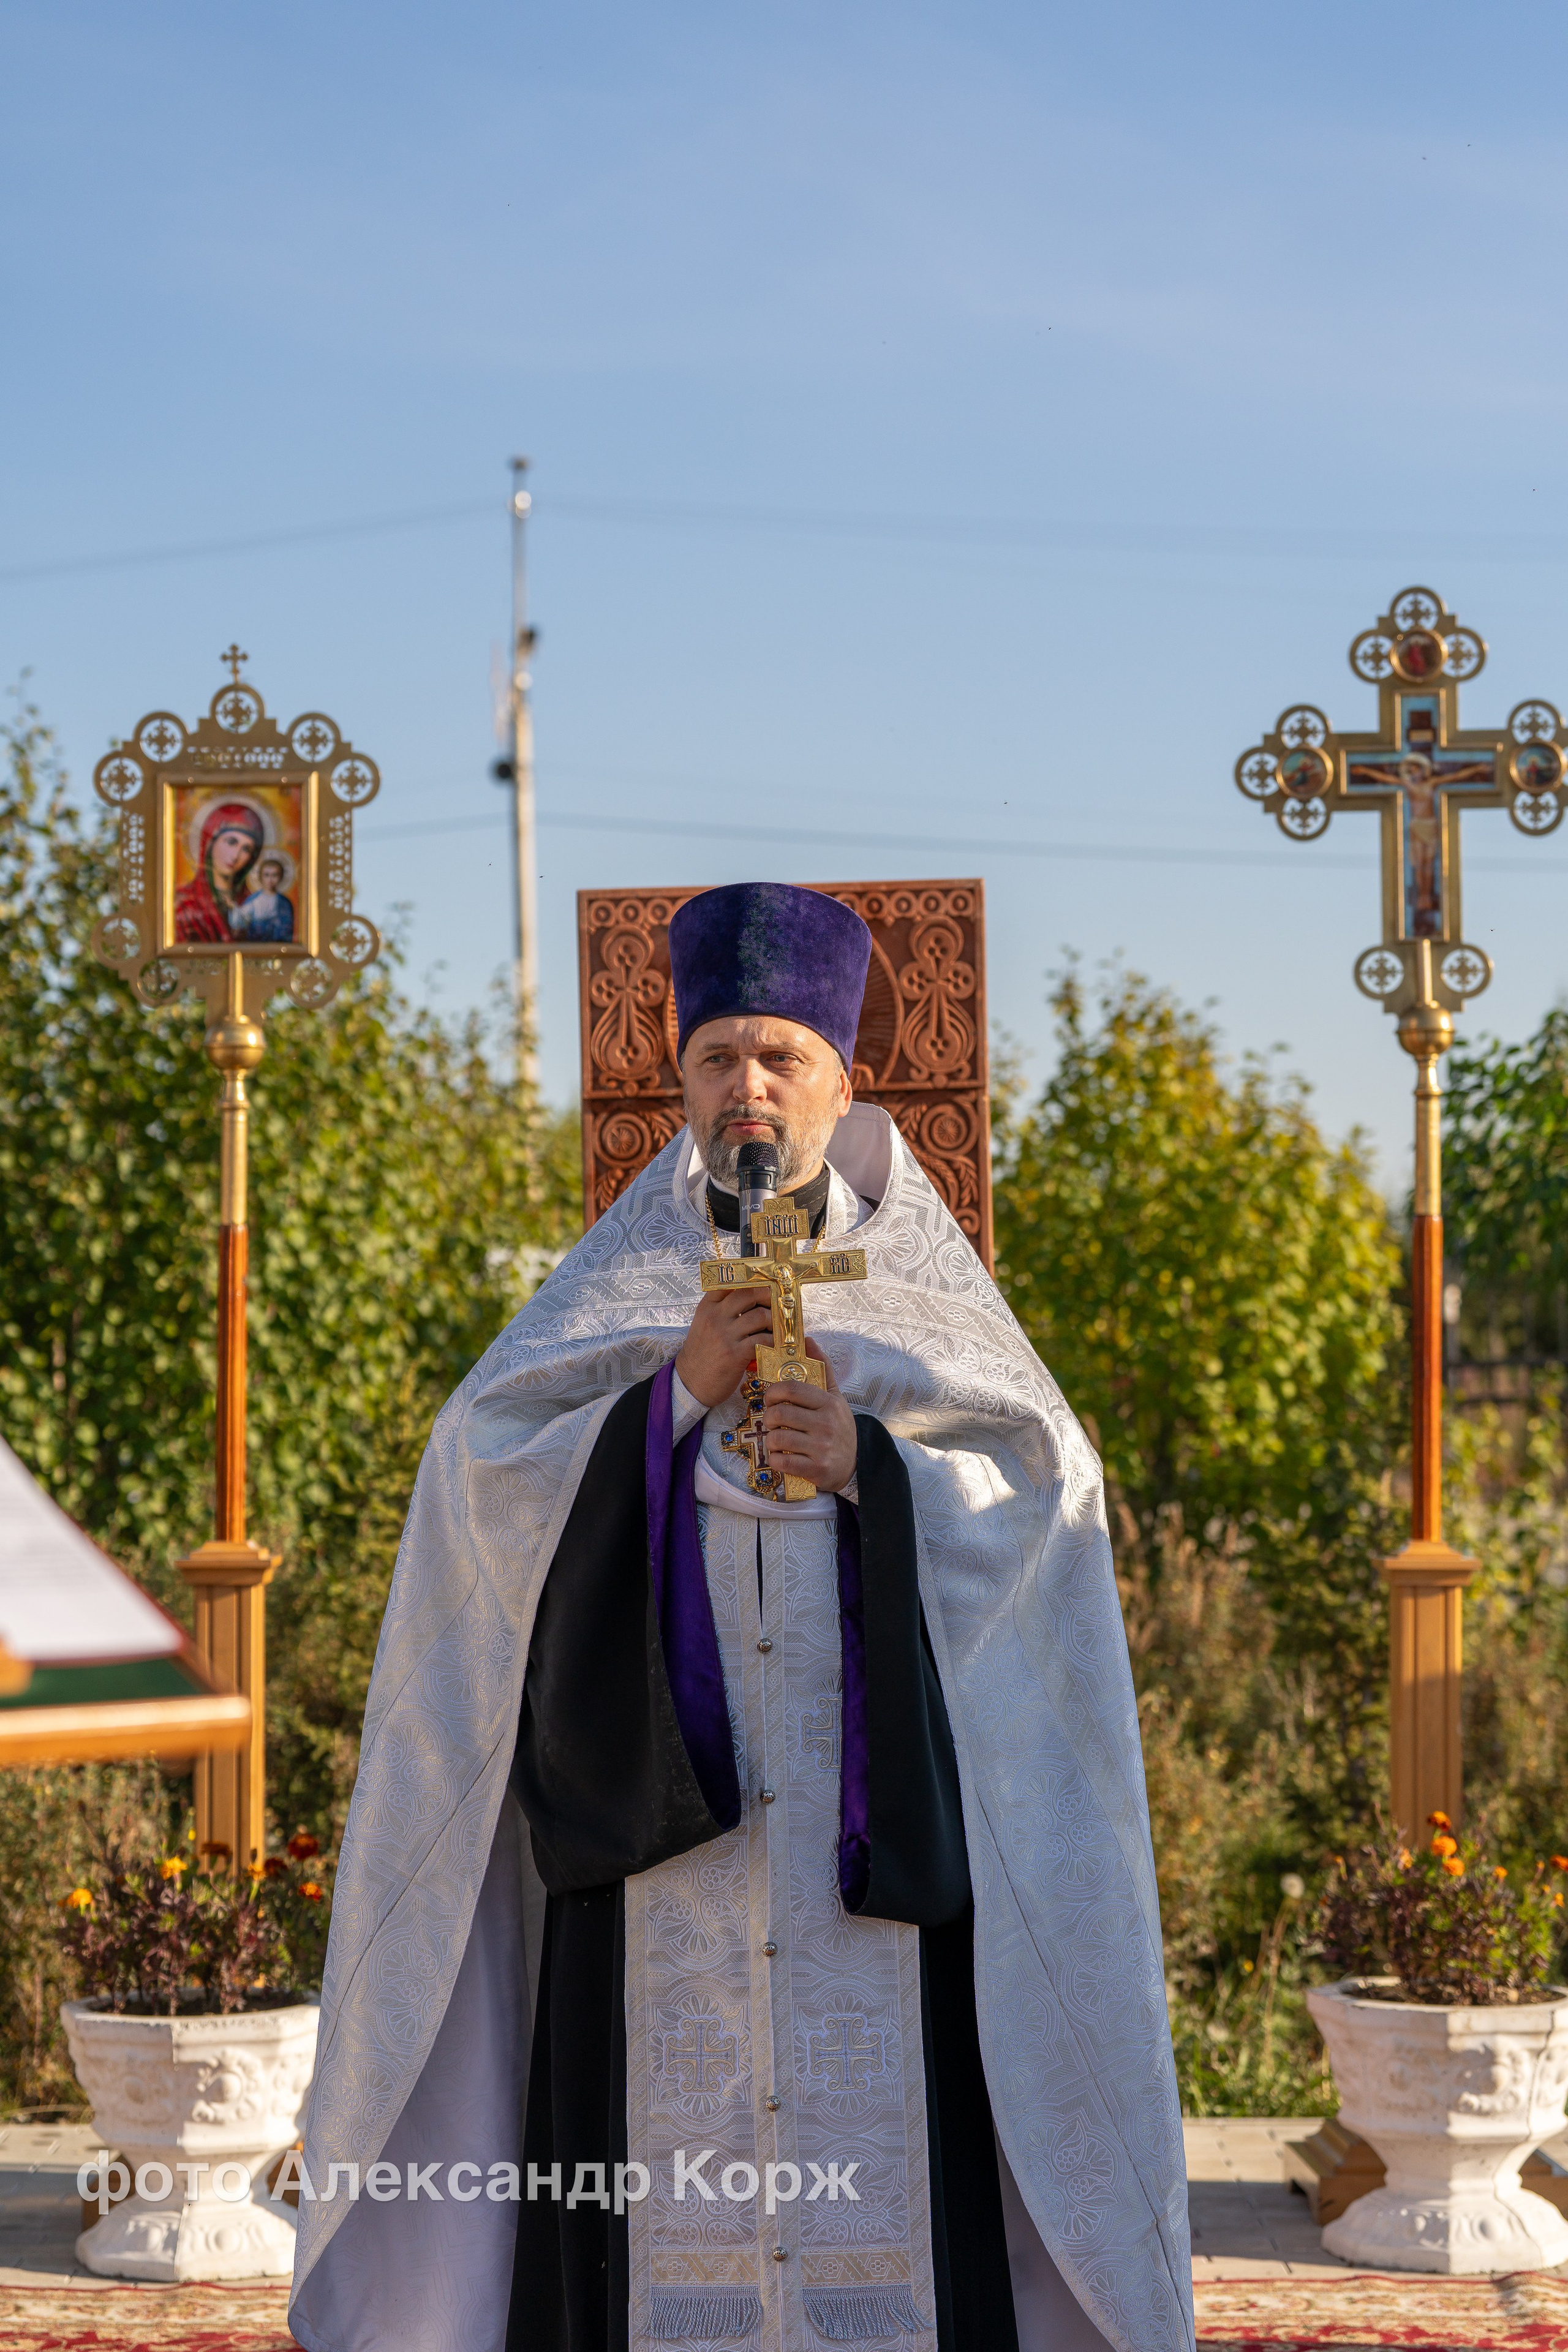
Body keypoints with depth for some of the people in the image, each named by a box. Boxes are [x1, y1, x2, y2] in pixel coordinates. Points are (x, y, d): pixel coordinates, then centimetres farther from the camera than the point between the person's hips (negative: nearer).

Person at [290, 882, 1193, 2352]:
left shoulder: (920, 1281, 10)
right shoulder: (619, 1278, 10)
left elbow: (1045, 1488, 2)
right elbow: (491, 1473, -1)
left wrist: (874, 1463, -14)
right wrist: (676, 1393, -13)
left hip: (875, 1804, 0)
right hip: (663, 1804, 0)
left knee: (879, 2146, -6)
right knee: (671, 2139, -6)